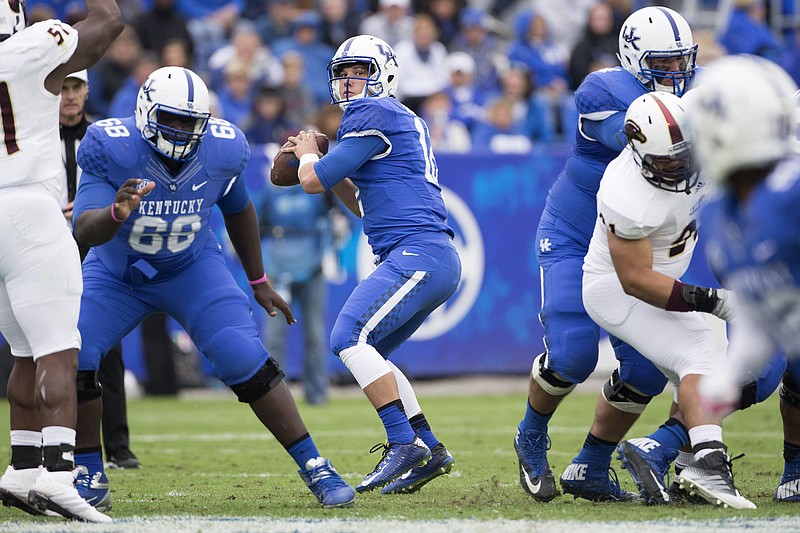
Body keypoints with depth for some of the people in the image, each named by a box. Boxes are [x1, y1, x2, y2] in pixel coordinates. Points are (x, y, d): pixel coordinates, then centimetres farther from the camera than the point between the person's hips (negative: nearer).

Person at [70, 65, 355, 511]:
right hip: (117, 274, 0)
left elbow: (238, 210, 4)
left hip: (193, 269, 1)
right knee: (71, 358, -20)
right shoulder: (113, 150, -28)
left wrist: (259, 281, 11)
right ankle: (90, 478, -1)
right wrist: (117, 212, -57)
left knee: (246, 360, -17)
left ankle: (315, 468, -6)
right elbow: (85, 231, -34)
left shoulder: (222, 150, -18)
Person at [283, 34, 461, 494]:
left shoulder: (374, 113, -5)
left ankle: (405, 443, -19)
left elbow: (314, 181, -6)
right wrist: (328, 167, 23)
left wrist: (309, 154, 15)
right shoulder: (406, 123, 25)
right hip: (434, 262, 10)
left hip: (420, 253, -10)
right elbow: (367, 205, 32)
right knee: (366, 353, 12)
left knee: (349, 338, -18)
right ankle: (430, 449, 10)